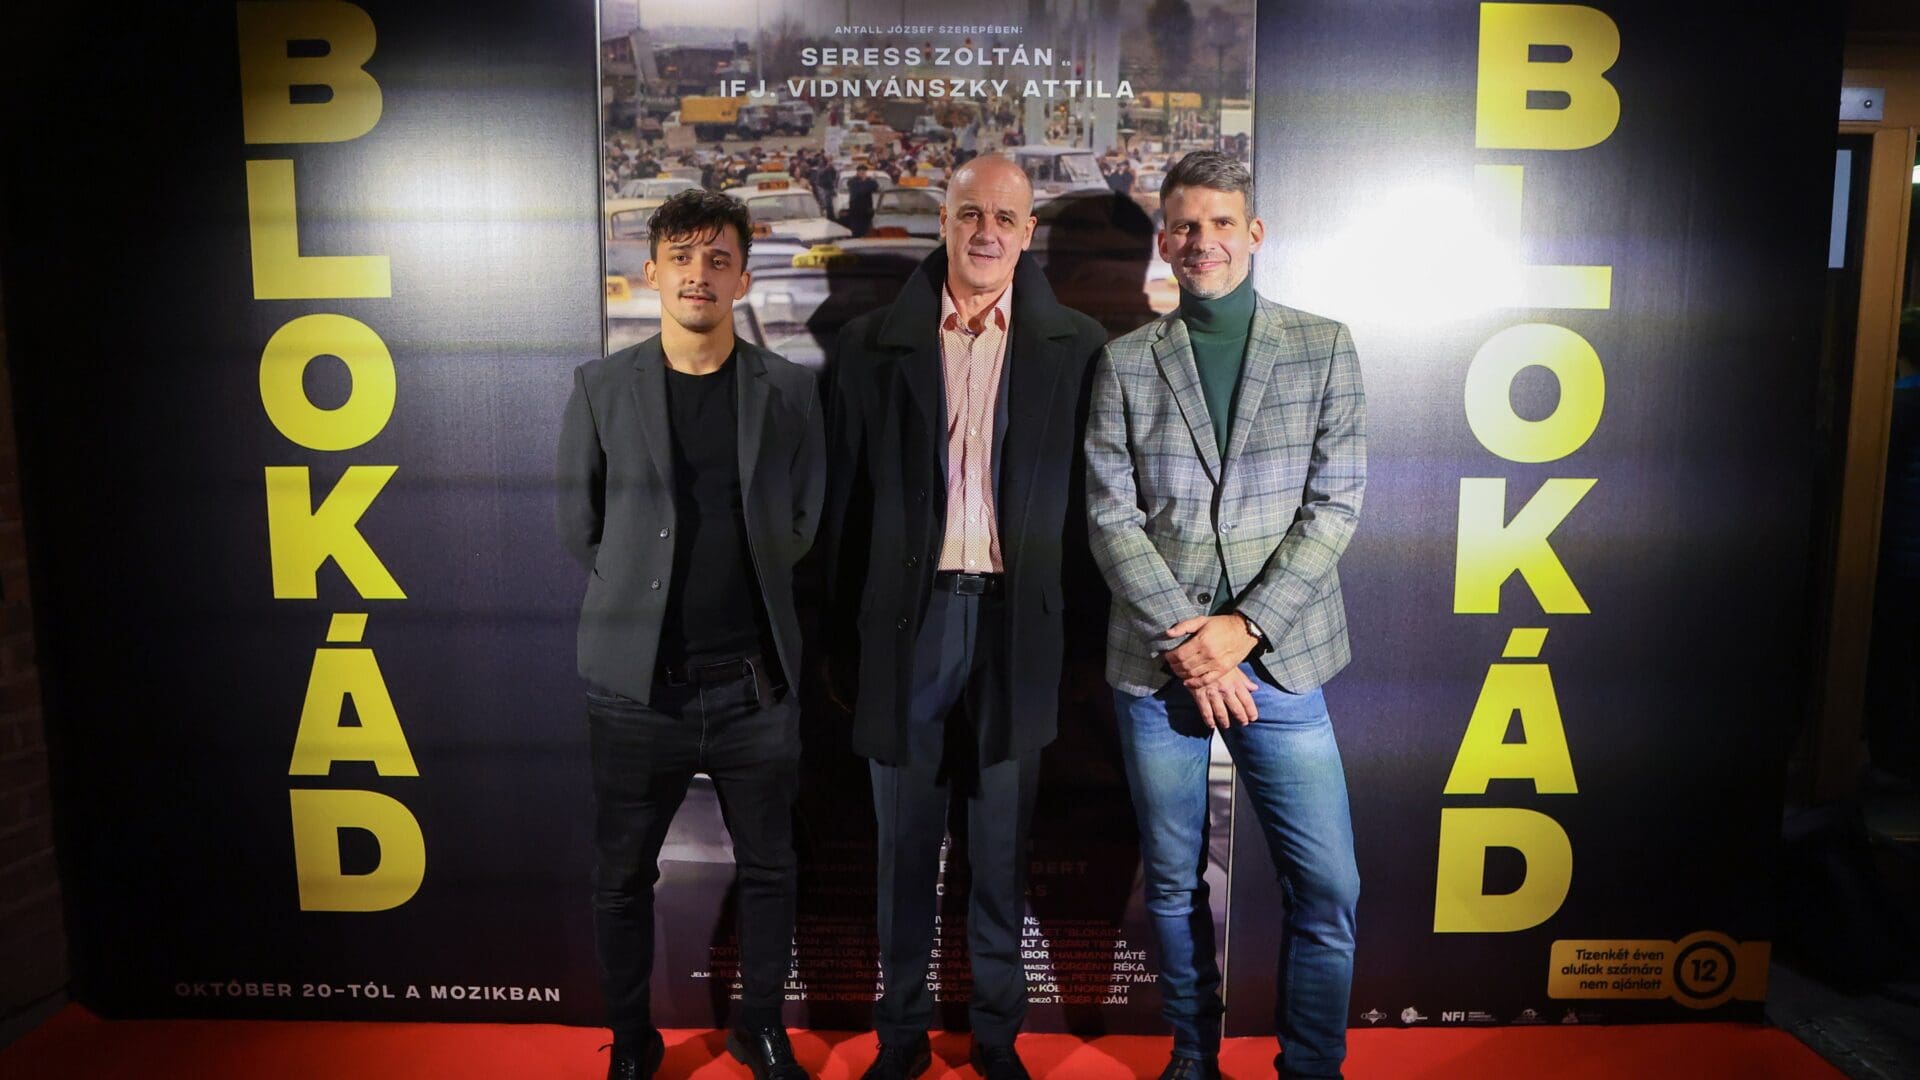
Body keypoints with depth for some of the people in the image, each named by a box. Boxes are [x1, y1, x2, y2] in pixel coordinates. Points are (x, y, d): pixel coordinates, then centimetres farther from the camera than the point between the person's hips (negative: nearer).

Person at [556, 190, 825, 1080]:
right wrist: (646, 593, 7)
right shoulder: (601, 388, 0)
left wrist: (737, 588, 7)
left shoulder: (789, 390, 2)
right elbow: (579, 528, 6)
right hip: (638, 682, 0)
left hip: (755, 680, 1)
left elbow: (803, 525, 9)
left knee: (767, 870, 14)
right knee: (622, 876, 12)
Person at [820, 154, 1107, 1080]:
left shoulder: (1075, 346, 2)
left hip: (1016, 623, 0)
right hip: (908, 619, 1)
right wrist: (838, 639, 4)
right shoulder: (873, 343, 3)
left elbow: (1088, 501, 4)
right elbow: (845, 501, 5)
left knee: (1002, 849, 12)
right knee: (905, 846, 13)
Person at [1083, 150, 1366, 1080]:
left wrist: (1243, 628, -11)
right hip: (1155, 661, 1)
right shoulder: (1126, 362, 6)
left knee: (1327, 889, -1)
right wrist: (1185, 642, -11)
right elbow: (1111, 517, -1)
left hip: (1278, 658, 0)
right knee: (1174, 882, 13)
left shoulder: (1323, 348, 5)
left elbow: (1334, 506, -1)